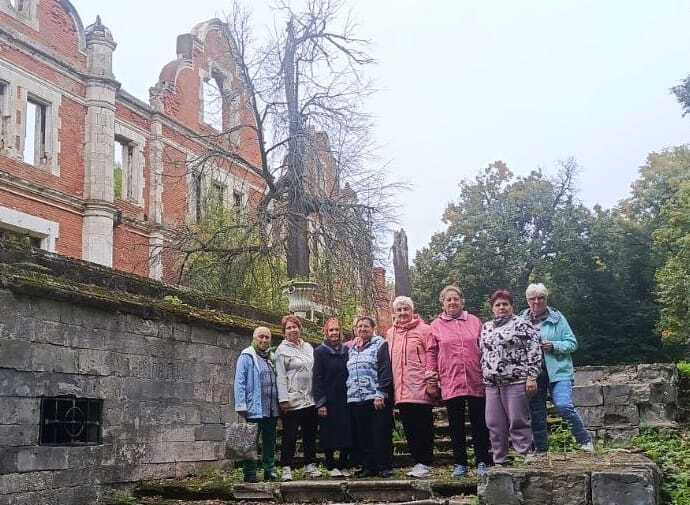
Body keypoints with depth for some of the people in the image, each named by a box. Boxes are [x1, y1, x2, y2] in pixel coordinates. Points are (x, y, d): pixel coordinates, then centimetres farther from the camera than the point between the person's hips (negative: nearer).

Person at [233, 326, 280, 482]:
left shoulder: (272, 358, 17)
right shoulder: (246, 357, -4)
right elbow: (239, 382, -9)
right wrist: (241, 406, -16)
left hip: (272, 410, 7)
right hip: (254, 409, -7)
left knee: (270, 442, 13)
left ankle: (270, 471, 21)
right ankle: (249, 474, 4)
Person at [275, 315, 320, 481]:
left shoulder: (308, 347, 14)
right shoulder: (282, 350, -2)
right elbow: (281, 376, -7)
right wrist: (283, 399, -14)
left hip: (310, 399, 5)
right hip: (292, 400, -5)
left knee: (310, 434, 10)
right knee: (289, 436, -2)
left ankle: (310, 465, 20)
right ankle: (286, 468, 5)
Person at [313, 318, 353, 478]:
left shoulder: (346, 351, 10)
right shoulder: (320, 352, -1)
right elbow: (317, 379, -6)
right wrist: (320, 403, -12)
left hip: (344, 398, 4)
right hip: (328, 400, -4)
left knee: (346, 433, 3)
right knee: (329, 434, 1)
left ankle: (343, 465, 14)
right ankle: (331, 466, 12)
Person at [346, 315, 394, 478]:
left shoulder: (380, 345, 0)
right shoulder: (352, 350, 20)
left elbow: (385, 371, -8)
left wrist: (381, 394, -16)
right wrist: (349, 394, 14)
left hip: (377, 398, -6)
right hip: (355, 399, 6)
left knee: (381, 434, -5)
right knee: (362, 436, 6)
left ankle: (384, 467, 1)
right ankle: (368, 466, 12)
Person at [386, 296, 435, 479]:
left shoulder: (424, 330, -3)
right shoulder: (390, 333, 15)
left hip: (420, 388, -6)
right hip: (400, 391, 6)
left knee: (423, 427, 0)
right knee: (409, 428, 10)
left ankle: (425, 463, 6)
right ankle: (418, 461, 19)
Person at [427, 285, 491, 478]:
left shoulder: (474, 322, 8)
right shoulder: (436, 325, 6)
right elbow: (431, 352, 7)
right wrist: (431, 372, -4)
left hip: (476, 381, 0)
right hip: (450, 382, 0)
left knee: (479, 423, 5)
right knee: (456, 425, 6)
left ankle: (482, 462, 13)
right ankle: (460, 463, 15)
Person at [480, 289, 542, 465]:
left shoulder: (522, 324, 1)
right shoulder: (486, 328, 18)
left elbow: (534, 352, -5)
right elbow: (482, 354, 23)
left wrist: (532, 376, -11)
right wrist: (483, 377, 18)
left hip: (516, 381, -6)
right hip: (491, 383, 6)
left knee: (518, 422, -6)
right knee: (494, 424, 5)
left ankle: (527, 456, 1)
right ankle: (499, 461, 13)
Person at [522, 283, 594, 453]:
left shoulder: (557, 318, 0)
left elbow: (572, 343, 1)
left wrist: (554, 346, -15)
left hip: (557, 371, -3)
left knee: (564, 406, -17)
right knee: (536, 413, 8)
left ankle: (585, 440, 1)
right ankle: (540, 449, 22)